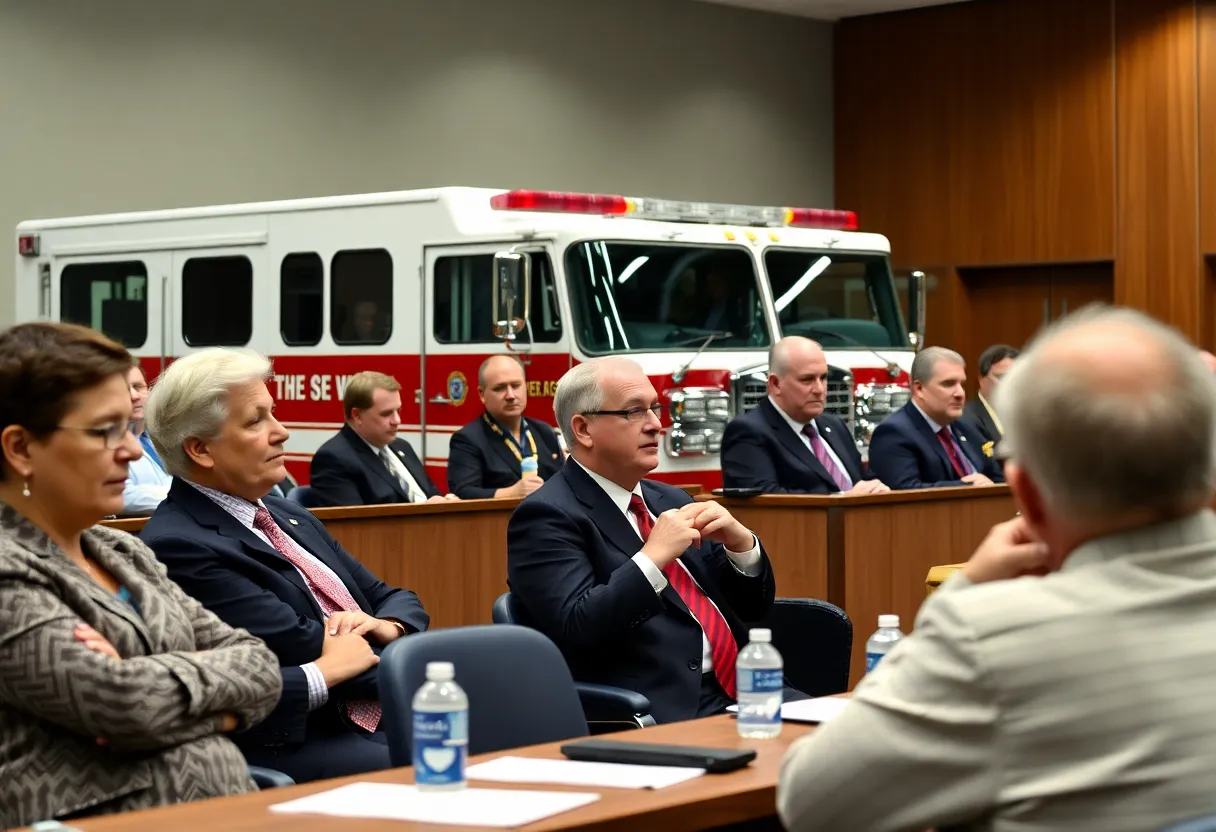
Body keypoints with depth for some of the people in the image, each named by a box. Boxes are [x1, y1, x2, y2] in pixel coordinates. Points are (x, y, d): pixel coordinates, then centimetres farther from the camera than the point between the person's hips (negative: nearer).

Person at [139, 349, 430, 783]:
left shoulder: (289, 517, 19)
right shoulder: (179, 548, -9)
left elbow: (394, 599, 20)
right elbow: (316, 649, -14)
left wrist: (386, 627, -5)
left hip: (382, 721, 9)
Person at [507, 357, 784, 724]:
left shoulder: (670, 500, 19)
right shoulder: (547, 516, -3)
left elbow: (753, 606, 20)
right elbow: (575, 631, -16)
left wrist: (740, 541, 1)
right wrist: (654, 556, -18)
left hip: (740, 692, 7)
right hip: (661, 719, -7)